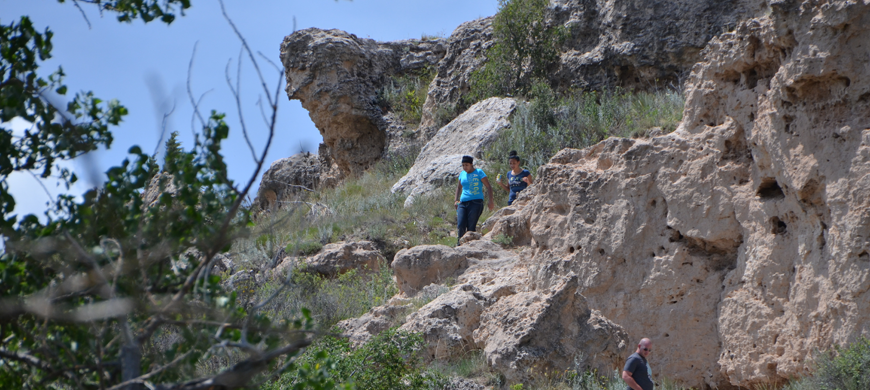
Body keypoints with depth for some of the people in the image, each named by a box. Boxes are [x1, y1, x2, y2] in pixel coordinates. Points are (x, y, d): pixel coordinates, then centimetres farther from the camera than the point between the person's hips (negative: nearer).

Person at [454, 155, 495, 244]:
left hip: (476, 202, -4)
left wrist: (491, 201, -8)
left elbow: (489, 187, 0)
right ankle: (459, 244, 2)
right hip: (463, 203, 4)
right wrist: (456, 200, 19)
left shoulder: (479, 173, 1)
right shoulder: (462, 174, 16)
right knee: (460, 225, -11)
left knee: (471, 226, -11)